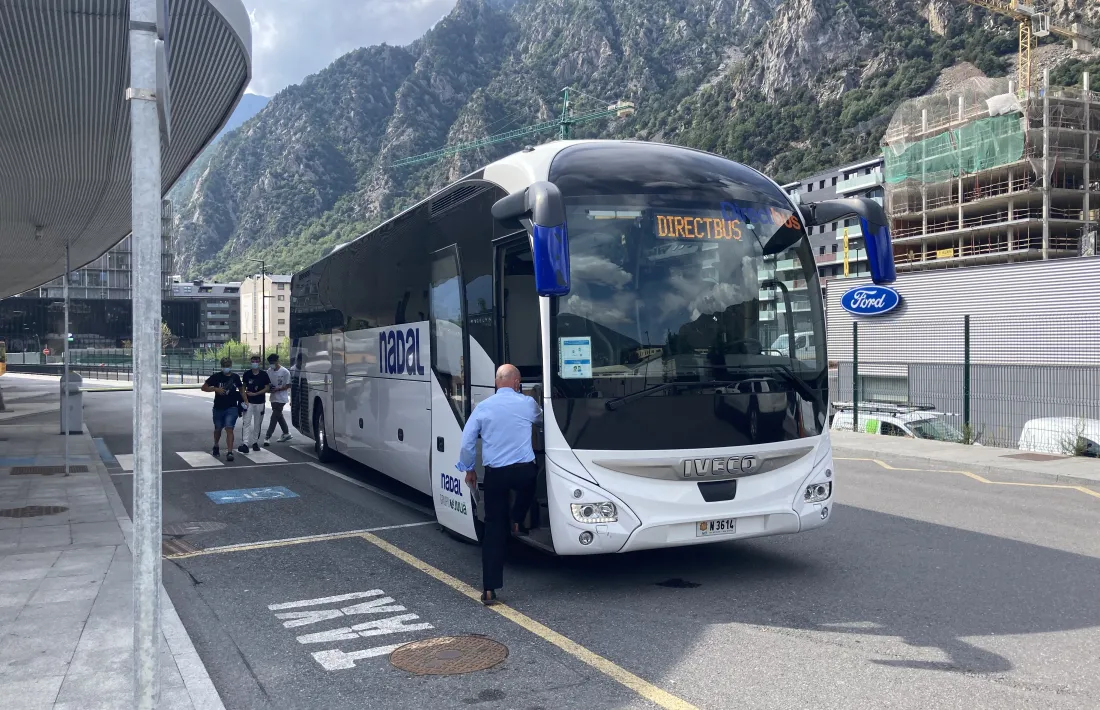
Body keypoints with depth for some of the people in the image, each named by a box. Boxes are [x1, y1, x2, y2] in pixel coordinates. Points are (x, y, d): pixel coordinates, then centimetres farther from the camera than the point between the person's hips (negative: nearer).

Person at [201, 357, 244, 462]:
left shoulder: (235, 377, 2)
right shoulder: (216, 377, -4)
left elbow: (241, 388, 20)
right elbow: (204, 387, -1)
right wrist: (215, 389, -16)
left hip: (231, 408, -1)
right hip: (218, 408, 1)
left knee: (229, 429, -13)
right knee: (218, 429, 16)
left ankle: (229, 452, -17)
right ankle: (216, 447, 42)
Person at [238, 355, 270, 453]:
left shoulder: (263, 374, -2)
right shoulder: (247, 374, 1)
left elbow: (267, 388, -2)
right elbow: (243, 388, 7)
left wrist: (255, 394, -11)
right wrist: (245, 400, -4)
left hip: (260, 402, 1)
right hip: (249, 402, 0)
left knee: (258, 423, 9)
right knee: (246, 422, -10)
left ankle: (255, 442, 22)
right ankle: (245, 443, -16)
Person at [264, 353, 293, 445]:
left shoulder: (285, 372, -14)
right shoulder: (269, 371, 3)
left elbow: (288, 385, -11)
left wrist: (277, 389, -20)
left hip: (281, 398, -7)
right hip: (273, 397, 7)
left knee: (274, 417, -9)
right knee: (279, 416, 16)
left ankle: (267, 437, -9)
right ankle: (286, 433, 30)